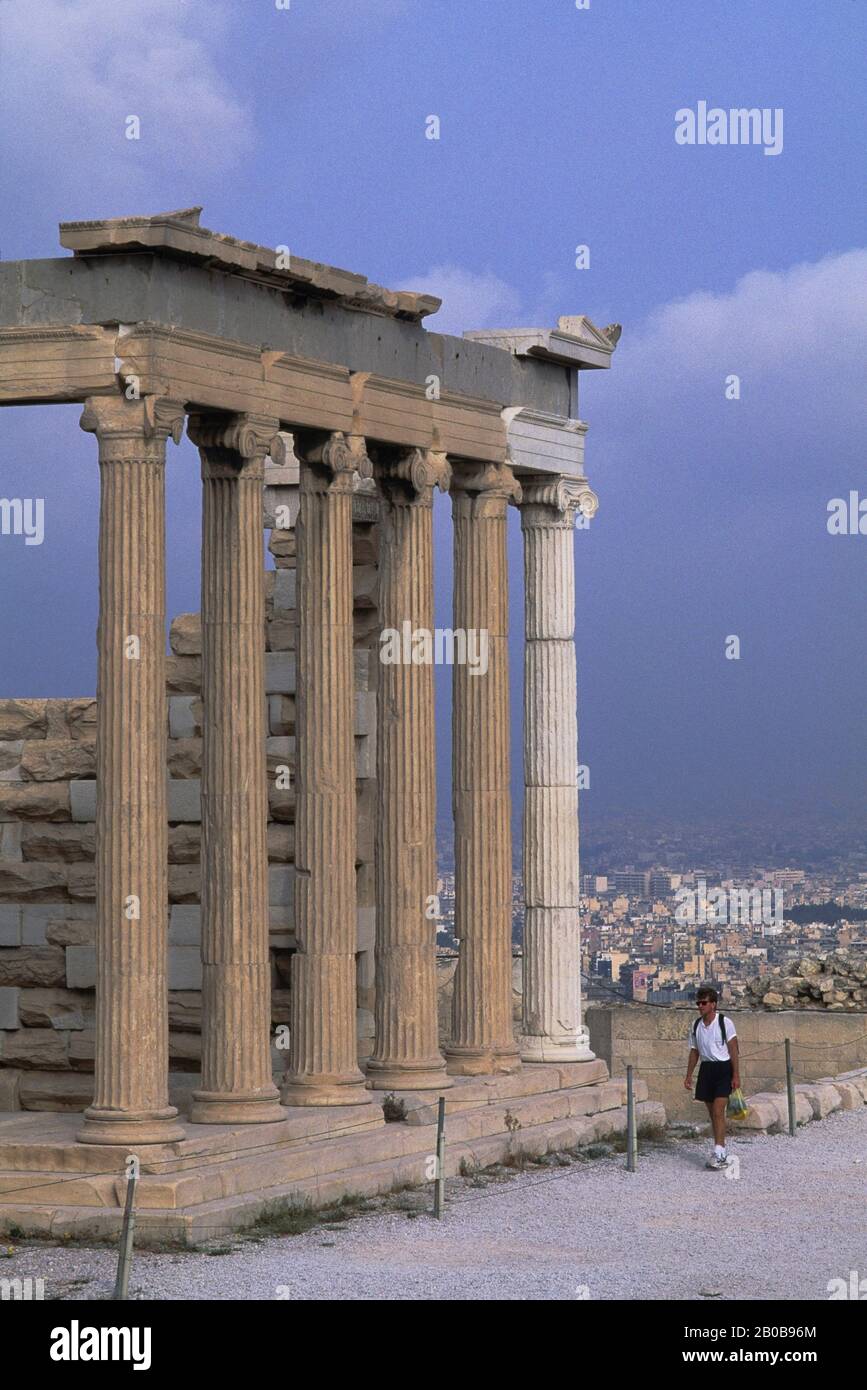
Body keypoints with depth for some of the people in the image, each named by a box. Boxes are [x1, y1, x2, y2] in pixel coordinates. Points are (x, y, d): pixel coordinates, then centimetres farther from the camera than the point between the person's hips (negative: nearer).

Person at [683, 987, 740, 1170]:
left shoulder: (725, 1023, -7)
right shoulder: (696, 1026, 8)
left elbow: (733, 1050, -8)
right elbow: (694, 1052, 16)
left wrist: (736, 1075, -12)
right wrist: (689, 1075, 12)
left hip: (723, 1068, -6)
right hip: (706, 1069, 6)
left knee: (718, 1111, -16)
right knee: (712, 1113, 9)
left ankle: (719, 1153, -18)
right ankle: (722, 1153, 17)